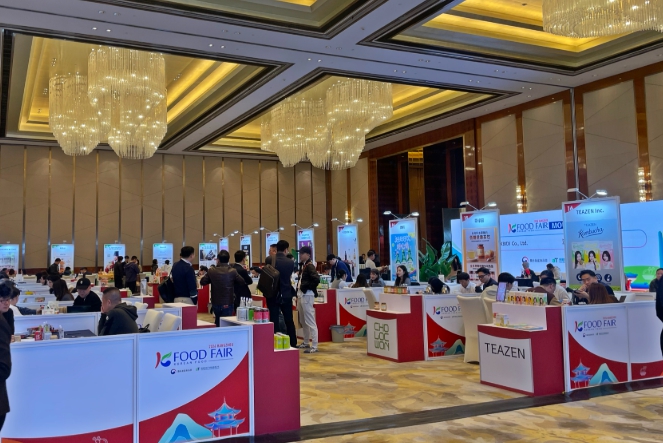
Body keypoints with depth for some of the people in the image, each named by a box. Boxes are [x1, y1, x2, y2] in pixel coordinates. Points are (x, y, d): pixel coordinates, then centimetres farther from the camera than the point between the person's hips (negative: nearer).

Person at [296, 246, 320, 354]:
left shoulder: (310, 265, -13)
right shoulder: (303, 265, 14)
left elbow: (316, 280, -24)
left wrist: (305, 287, -15)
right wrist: (298, 291, 8)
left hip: (307, 295, -10)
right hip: (301, 294, 10)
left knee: (310, 321, -8)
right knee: (303, 321, 18)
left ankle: (314, 346, -6)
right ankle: (306, 343, 30)